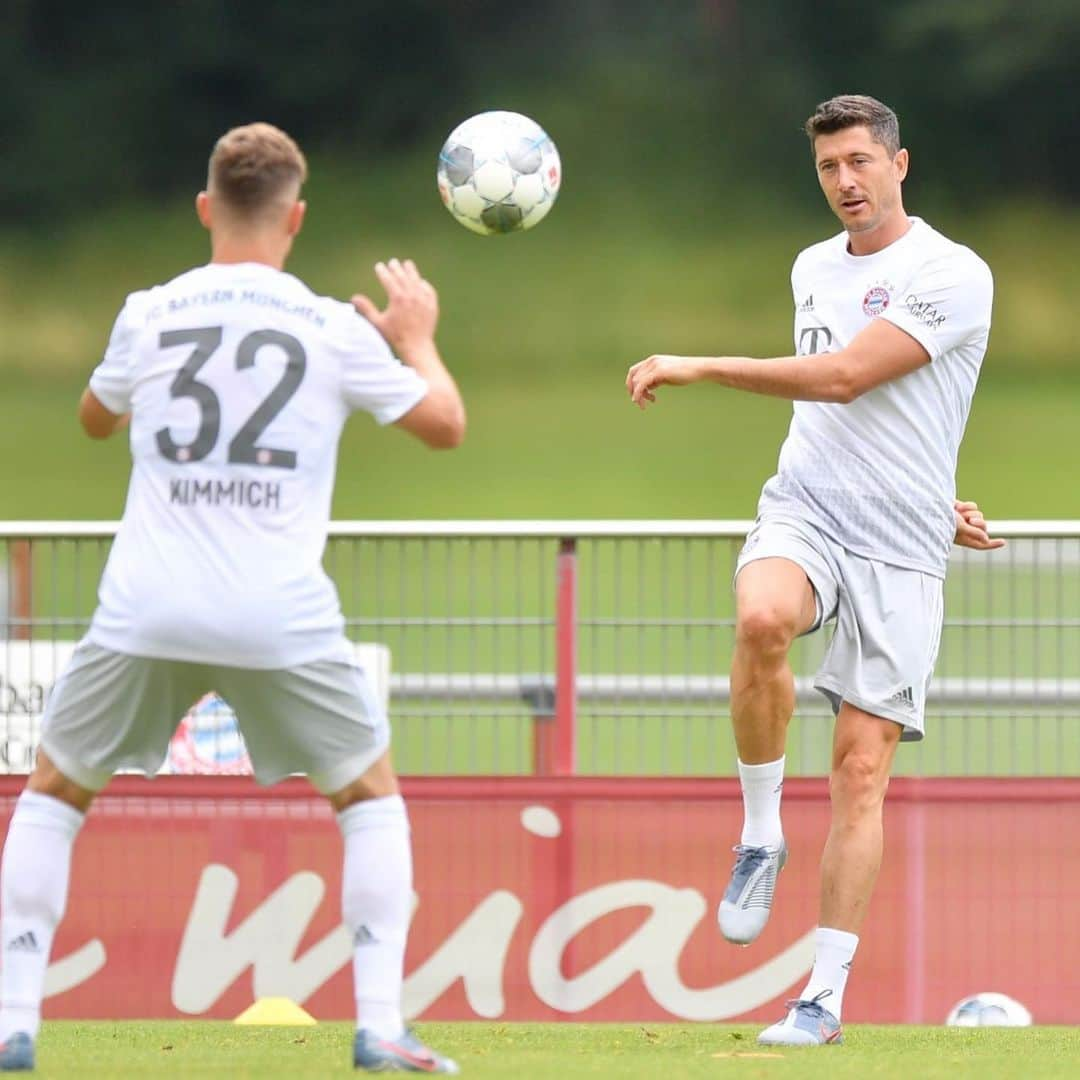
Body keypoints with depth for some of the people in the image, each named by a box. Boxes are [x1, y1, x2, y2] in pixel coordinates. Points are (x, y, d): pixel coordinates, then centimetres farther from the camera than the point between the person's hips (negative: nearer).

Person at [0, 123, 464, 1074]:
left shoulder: (149, 315, 3)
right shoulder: (334, 330, 0)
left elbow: (96, 419, 24)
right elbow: (445, 425, 10)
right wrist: (418, 338, 28)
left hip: (145, 611, 1)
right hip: (281, 619, -1)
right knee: (372, 795, 18)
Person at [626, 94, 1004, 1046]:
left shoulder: (953, 275, -7)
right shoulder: (814, 269, 15)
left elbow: (844, 377, -17)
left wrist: (696, 368, -14)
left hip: (900, 550, -4)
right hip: (805, 509, 4)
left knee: (862, 770, -6)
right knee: (762, 620, -33)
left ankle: (826, 995, 1)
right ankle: (761, 833, -14)